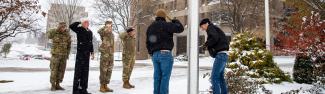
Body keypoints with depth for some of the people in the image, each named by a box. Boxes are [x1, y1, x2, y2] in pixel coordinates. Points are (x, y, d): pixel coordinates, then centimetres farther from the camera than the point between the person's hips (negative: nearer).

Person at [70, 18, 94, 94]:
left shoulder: (90, 32, 13)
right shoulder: (79, 29, -2)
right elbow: (71, 26, -19)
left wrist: (92, 52, 13)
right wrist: (79, 22, -9)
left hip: (87, 54, 6)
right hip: (80, 52, -6)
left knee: (85, 71, 9)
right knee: (78, 71, -4)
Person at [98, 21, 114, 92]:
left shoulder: (112, 34, 17)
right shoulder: (104, 32, -5)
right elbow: (99, 31, -32)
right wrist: (106, 26, -22)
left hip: (111, 54, 7)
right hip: (104, 54, -7)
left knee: (109, 71, 8)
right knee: (103, 70, -2)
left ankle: (105, 86, 16)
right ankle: (102, 86, 6)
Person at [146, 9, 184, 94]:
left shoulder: (150, 27, 16)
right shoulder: (165, 25, -6)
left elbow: (148, 43, 17)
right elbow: (180, 28, -10)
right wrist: (176, 21, 9)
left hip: (155, 55, 7)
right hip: (165, 54, -7)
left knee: (157, 77, 9)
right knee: (165, 77, -3)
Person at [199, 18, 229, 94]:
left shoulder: (210, 28, 1)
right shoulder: (214, 29, 26)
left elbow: (215, 38, -19)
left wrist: (206, 44, -6)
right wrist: (209, 47, 11)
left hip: (221, 54, -10)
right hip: (223, 54, 10)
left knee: (214, 76, -12)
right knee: (220, 76, 12)